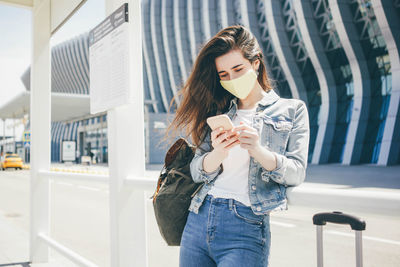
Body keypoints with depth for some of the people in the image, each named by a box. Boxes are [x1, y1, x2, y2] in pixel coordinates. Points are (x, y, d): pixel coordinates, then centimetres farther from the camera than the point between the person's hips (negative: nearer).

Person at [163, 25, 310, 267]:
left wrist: (257, 150, -23)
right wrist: (218, 153, -16)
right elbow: (197, 172, 5)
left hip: (246, 230, -3)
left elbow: (297, 173, -5)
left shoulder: (292, 110, 6)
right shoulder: (218, 112, 13)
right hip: (198, 220, 4)